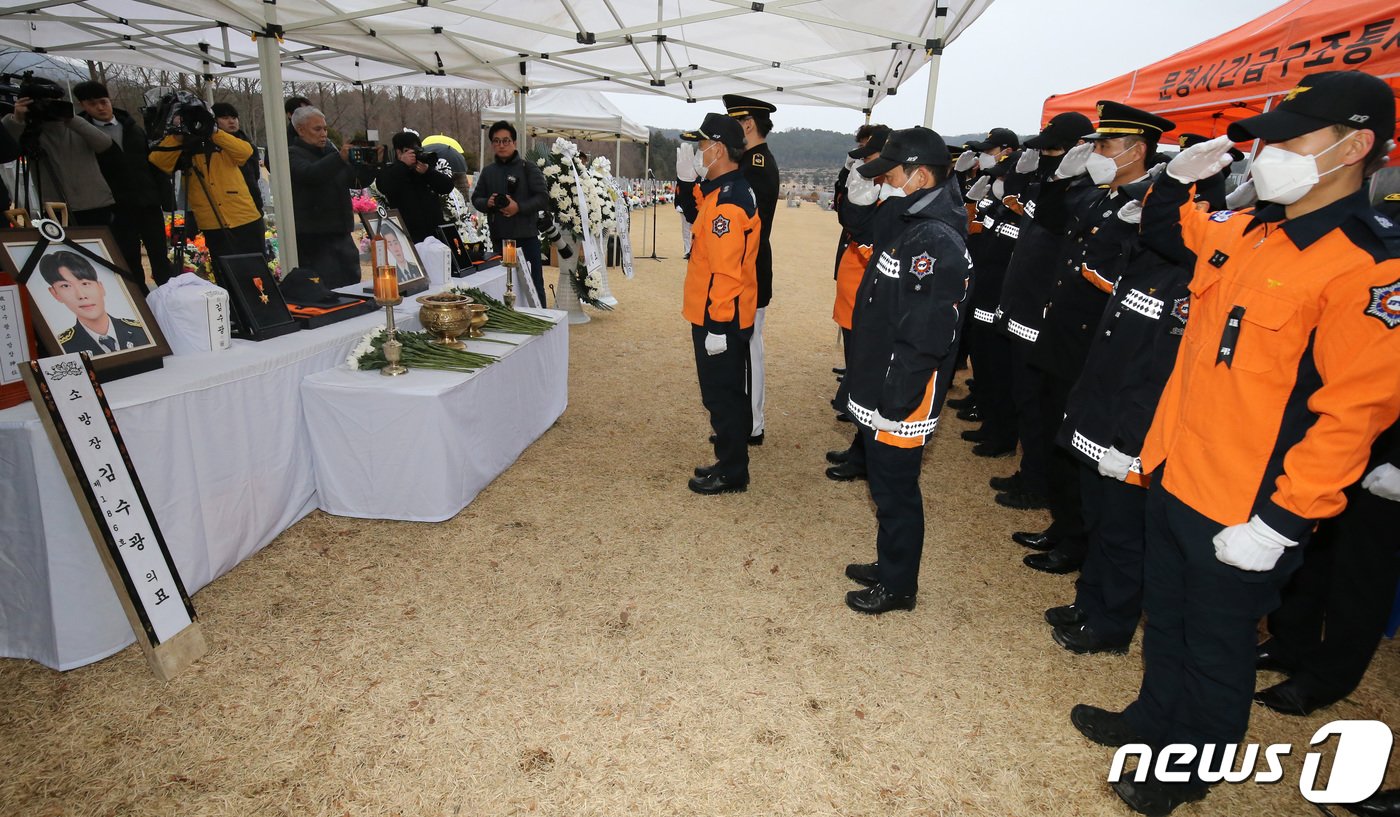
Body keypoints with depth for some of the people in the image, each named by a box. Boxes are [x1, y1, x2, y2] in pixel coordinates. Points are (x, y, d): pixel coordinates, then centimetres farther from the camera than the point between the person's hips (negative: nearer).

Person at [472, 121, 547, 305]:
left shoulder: (528, 168, -1)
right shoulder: (488, 171, 13)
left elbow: (543, 198, -8)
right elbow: (476, 198, 14)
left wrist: (519, 207, -21)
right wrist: (487, 203, -8)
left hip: (526, 236, -4)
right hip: (498, 237, 4)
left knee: (534, 284, 2)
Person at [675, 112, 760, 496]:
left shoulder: (728, 202, -21)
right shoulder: (720, 191, 10)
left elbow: (725, 271, -25)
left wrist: (715, 326, -23)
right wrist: (686, 181, 9)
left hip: (719, 321, -10)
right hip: (716, 318, 10)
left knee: (722, 397, 1)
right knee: (725, 395, 18)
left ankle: (732, 474, 15)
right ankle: (729, 461, 32)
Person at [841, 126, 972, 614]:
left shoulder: (937, 241, -21)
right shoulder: (908, 225, 11)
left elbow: (925, 335, -25)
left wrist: (894, 402, -22)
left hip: (900, 402, -9)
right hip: (877, 392, 9)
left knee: (895, 491, 6)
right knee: (885, 485, 21)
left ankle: (898, 586, 25)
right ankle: (889, 564, 39)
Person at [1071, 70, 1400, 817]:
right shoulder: (1243, 232, 4)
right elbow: (1162, 226, 26)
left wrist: (1278, 519, -23)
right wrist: (1177, 178, 5)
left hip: (1244, 510, -7)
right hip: (1174, 473, 7)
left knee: (1216, 644, 14)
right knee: (1165, 616, 24)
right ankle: (1155, 717, 47)